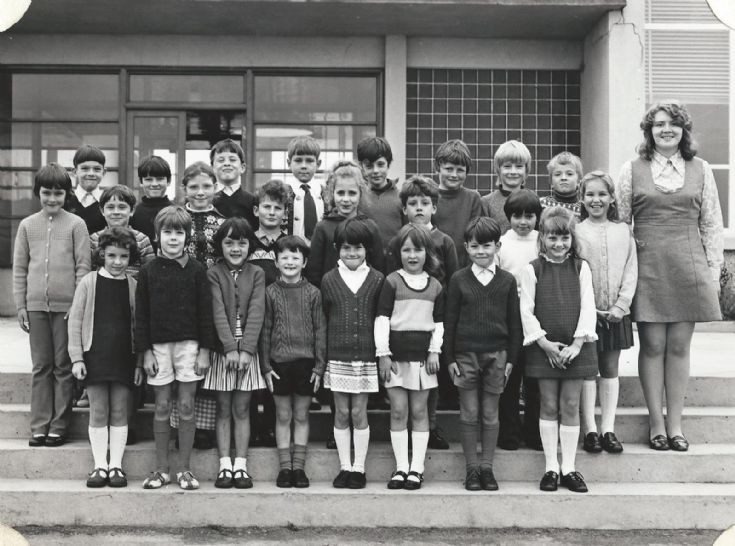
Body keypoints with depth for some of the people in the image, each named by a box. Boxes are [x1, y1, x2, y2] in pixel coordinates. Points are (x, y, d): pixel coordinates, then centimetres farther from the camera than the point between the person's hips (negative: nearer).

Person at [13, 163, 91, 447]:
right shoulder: (27, 225, 9)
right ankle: (39, 426, 12)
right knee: (41, 367, 7)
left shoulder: (76, 224, 1)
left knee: (64, 367, 3)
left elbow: (83, 266, -1)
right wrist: (21, 305, 5)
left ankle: (59, 426, 10)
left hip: (67, 305, -2)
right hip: (36, 305, 2)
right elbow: (19, 268, 10)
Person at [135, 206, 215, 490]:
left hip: (188, 344, -1)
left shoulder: (196, 270, 0)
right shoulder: (148, 271, 2)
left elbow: (205, 312, 1)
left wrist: (205, 350, -3)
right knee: (162, 407, 6)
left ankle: (185, 469, 11)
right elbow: (141, 314, 4)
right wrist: (145, 351, -1)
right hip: (158, 345, 1)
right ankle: (161, 469, 14)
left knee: (186, 407, 3)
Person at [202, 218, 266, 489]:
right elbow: (218, 312, -8)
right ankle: (225, 466, 8)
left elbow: (256, 312, -4)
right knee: (223, 409, 4)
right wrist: (230, 347, -17)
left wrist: (246, 349, -14)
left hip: (248, 351, 1)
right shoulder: (214, 273, 1)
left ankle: (241, 465, 8)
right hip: (222, 350, -1)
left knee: (242, 409, 5)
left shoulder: (256, 274, 5)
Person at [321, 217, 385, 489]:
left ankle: (359, 468, 12)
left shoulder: (377, 280, 1)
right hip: (337, 355, 1)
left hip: (366, 355, -1)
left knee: (359, 413, 3)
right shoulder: (329, 280, 4)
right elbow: (323, 320, 6)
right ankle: (344, 467, 15)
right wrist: (322, 355, 3)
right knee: (341, 413, 5)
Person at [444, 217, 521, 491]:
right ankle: (471, 468, 13)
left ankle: (487, 467, 16)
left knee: (490, 414, 7)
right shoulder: (458, 279, 0)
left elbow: (514, 322, 5)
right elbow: (450, 320, 2)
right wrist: (450, 358, -1)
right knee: (468, 414, 4)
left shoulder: (507, 281, 2)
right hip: (465, 355, 0)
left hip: (496, 355, 0)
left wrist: (511, 358, 1)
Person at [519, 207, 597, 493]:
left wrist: (578, 343, -10)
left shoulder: (581, 268, 4)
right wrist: (544, 342, -11)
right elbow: (526, 310, -4)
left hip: (575, 346, 1)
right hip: (544, 347, -1)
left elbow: (588, 307, 0)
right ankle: (551, 467, 12)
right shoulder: (532, 270, -1)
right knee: (549, 405, 5)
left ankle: (569, 467, 12)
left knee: (571, 406, 5)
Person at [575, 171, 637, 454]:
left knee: (610, 369, 7)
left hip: (615, 313, 3)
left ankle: (608, 428, 13)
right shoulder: (575, 232, -2)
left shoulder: (623, 232, 6)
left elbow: (630, 271, 3)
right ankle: (589, 429, 7)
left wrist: (620, 306, -8)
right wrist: (588, 308, -13)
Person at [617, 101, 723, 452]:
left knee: (679, 347, 5)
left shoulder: (701, 170, 9)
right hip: (647, 266, -1)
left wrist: (713, 270, 3)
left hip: (688, 267, 1)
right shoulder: (632, 170, 5)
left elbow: (712, 225, 10)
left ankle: (675, 424, 13)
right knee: (652, 346, 0)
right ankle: (656, 423, 10)